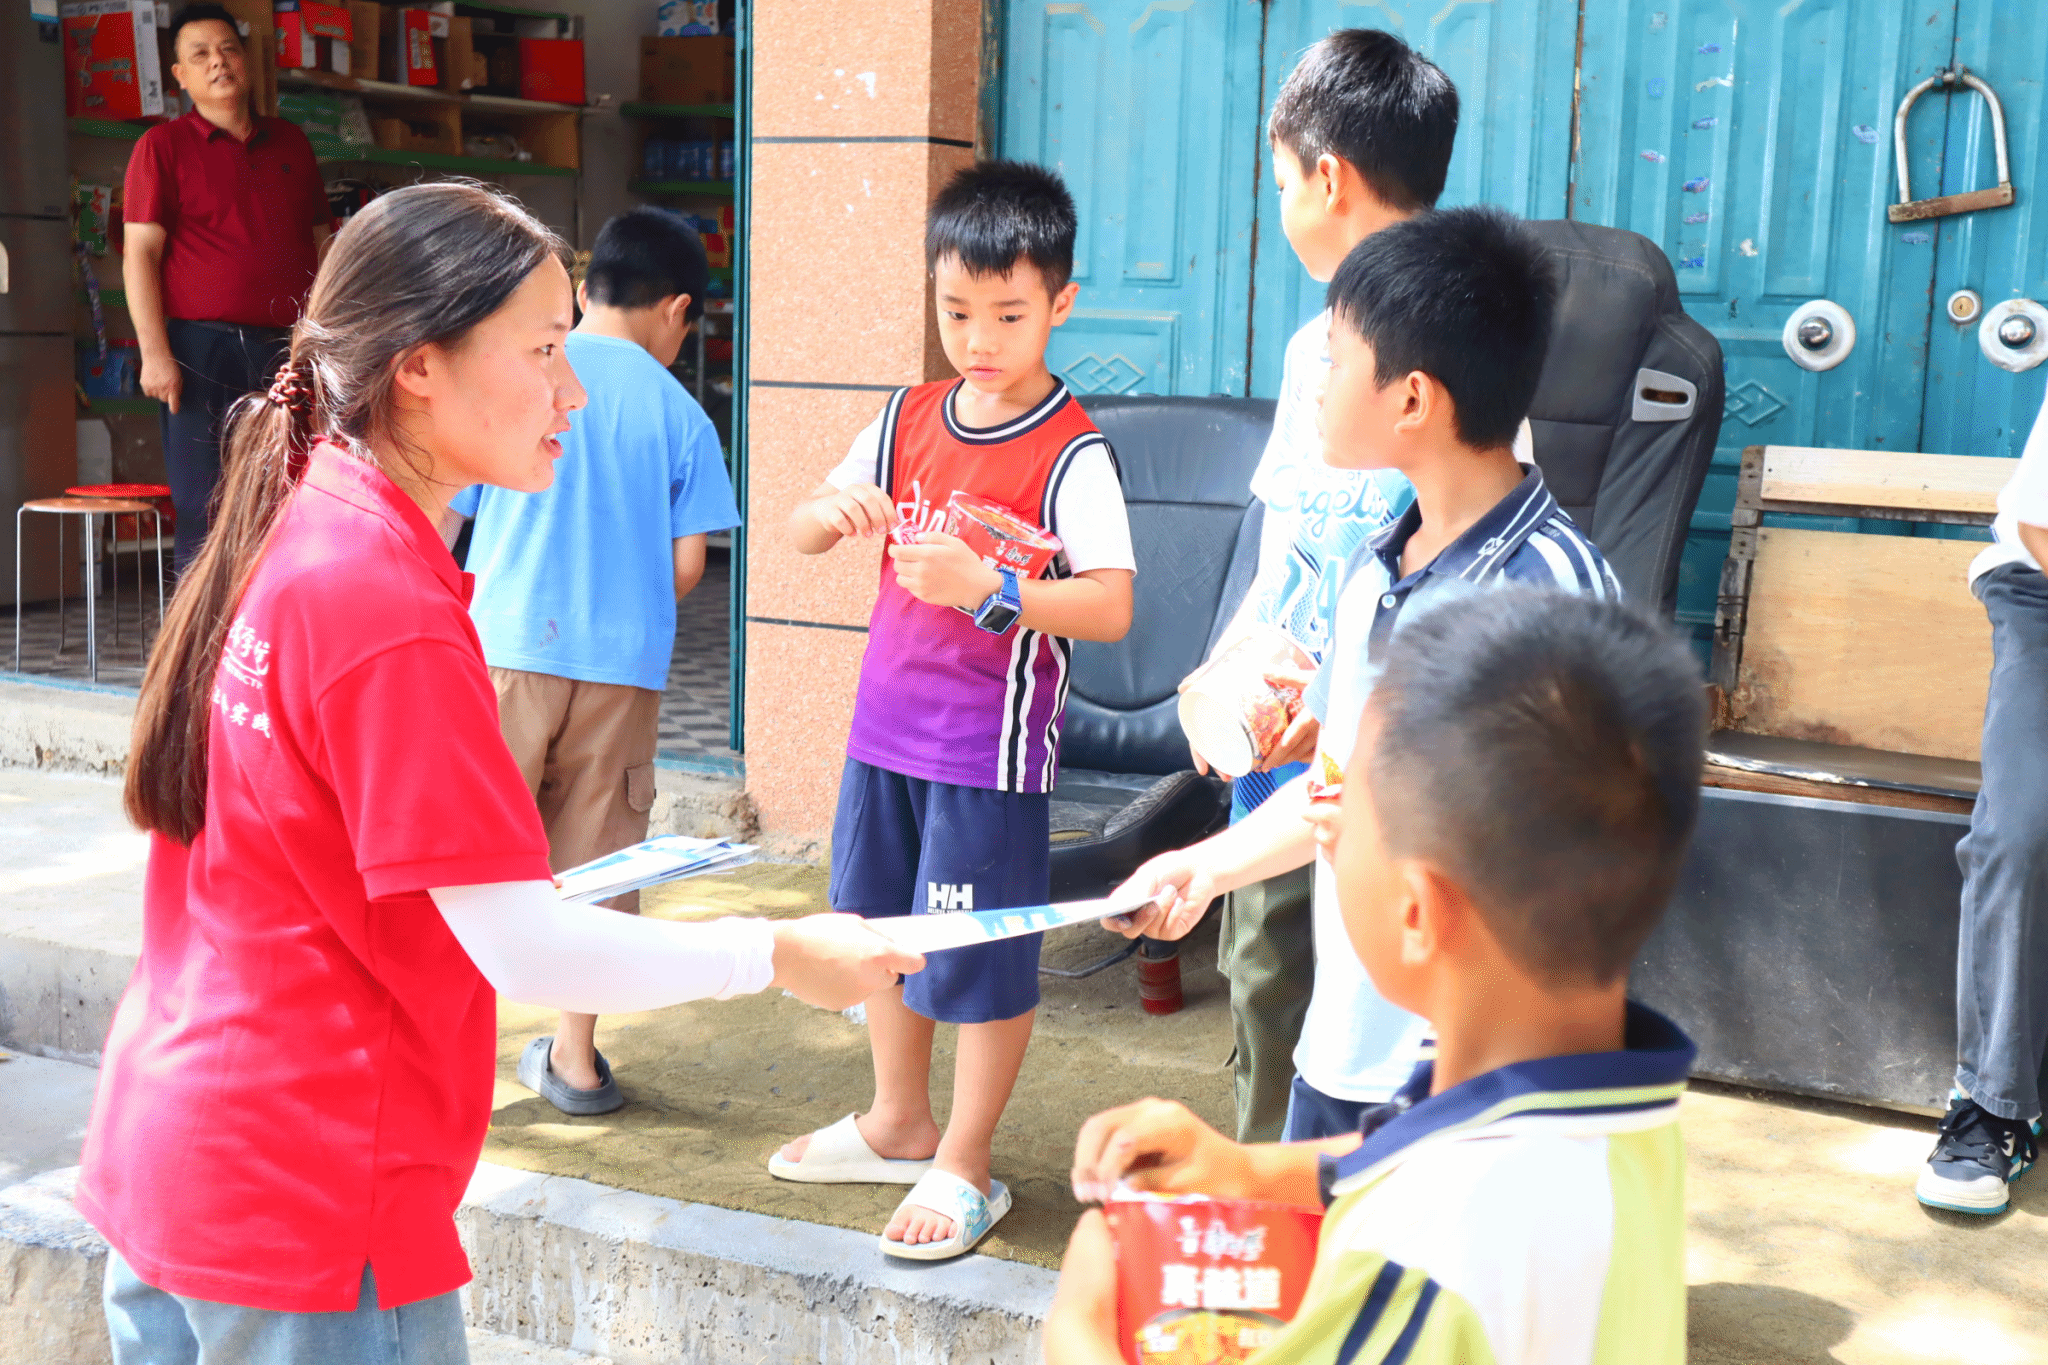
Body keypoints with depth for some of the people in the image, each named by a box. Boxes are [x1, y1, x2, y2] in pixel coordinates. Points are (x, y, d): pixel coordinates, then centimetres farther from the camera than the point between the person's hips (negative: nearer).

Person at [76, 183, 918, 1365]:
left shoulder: (283, 538, 4)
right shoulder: (390, 611, -22)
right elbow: (533, 957, -22)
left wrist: (498, 882, 17)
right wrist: (781, 954, -12)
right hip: (310, 1215, -9)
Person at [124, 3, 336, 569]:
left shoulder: (290, 142, 16)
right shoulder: (163, 146, 3)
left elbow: (321, 241, 18)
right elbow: (140, 252, -3)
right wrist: (154, 352, -14)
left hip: (289, 349, 4)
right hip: (203, 350, -4)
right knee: (206, 514, -4)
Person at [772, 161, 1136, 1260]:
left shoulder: (1070, 453, -14)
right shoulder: (909, 417, 6)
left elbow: (1110, 605, -23)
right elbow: (803, 530, 8)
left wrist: (984, 587, -33)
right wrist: (837, 509, -15)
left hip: (990, 746, -7)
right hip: (886, 724, 7)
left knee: (981, 959, 3)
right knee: (880, 926, 20)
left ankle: (964, 1169, 20)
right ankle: (897, 1126, 39)